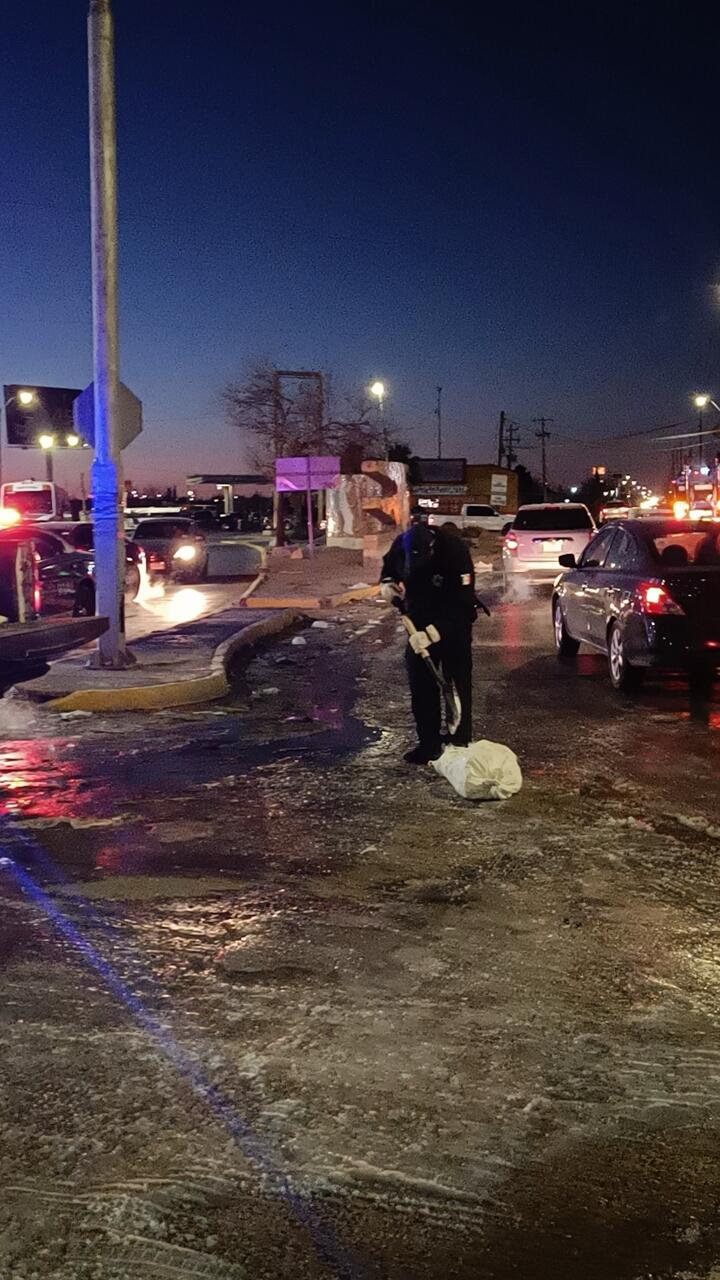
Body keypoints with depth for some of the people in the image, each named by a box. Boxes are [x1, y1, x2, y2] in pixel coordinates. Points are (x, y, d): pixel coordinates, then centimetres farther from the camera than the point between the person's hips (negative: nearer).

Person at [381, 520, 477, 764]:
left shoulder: (455, 551, -31)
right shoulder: (402, 545, -16)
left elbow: (460, 605, -33)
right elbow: (389, 564, 10)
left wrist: (432, 633, -40)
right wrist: (387, 583, -13)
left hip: (453, 624, -5)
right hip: (419, 624, 5)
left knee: (457, 685, -4)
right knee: (420, 685, 7)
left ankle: (460, 745, 4)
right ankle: (428, 744, 17)